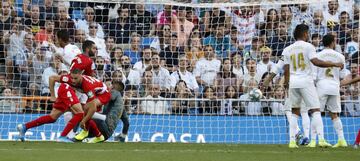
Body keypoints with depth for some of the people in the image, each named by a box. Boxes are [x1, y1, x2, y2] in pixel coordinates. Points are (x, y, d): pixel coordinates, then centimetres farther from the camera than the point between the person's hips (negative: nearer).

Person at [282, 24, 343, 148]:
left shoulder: (288, 49, 11)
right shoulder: (308, 46, -3)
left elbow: (286, 70, 9)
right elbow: (316, 62, -17)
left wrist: (287, 84, 17)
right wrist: (334, 64, -12)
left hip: (293, 82, 4)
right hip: (306, 81, -4)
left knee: (295, 112, 13)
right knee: (316, 110, -4)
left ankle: (292, 141, 5)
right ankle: (321, 139, -17)